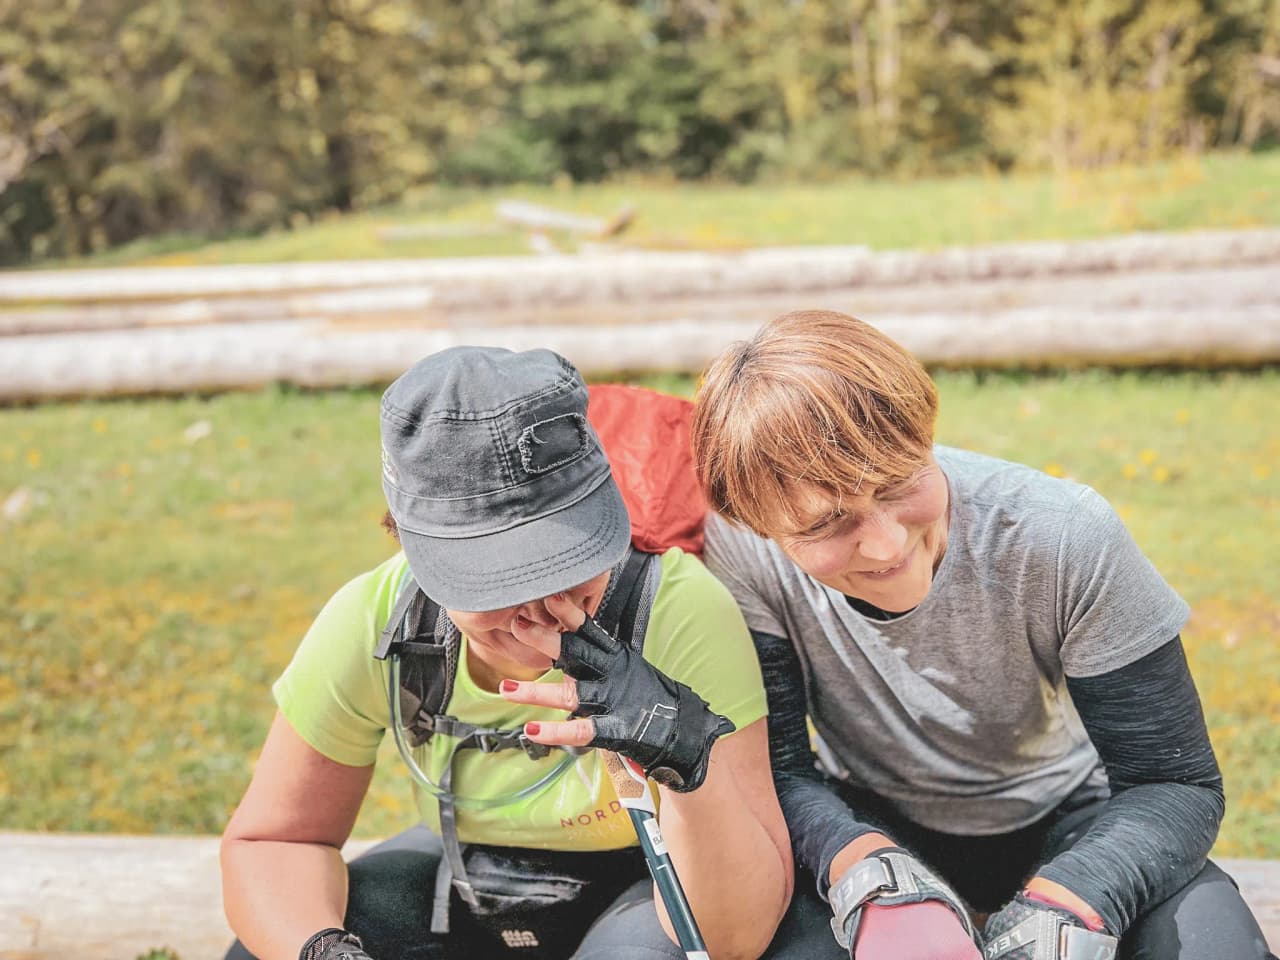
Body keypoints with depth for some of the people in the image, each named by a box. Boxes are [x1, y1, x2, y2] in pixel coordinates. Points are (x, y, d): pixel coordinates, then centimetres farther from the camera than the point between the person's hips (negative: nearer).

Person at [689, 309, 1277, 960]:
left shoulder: (1066, 539, -26)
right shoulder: (744, 553, -24)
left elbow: (1175, 782, -21)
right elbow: (773, 770, -18)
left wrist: (1066, 903, -39)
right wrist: (867, 868, -38)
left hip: (1061, 825, -1)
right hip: (867, 826, 1)